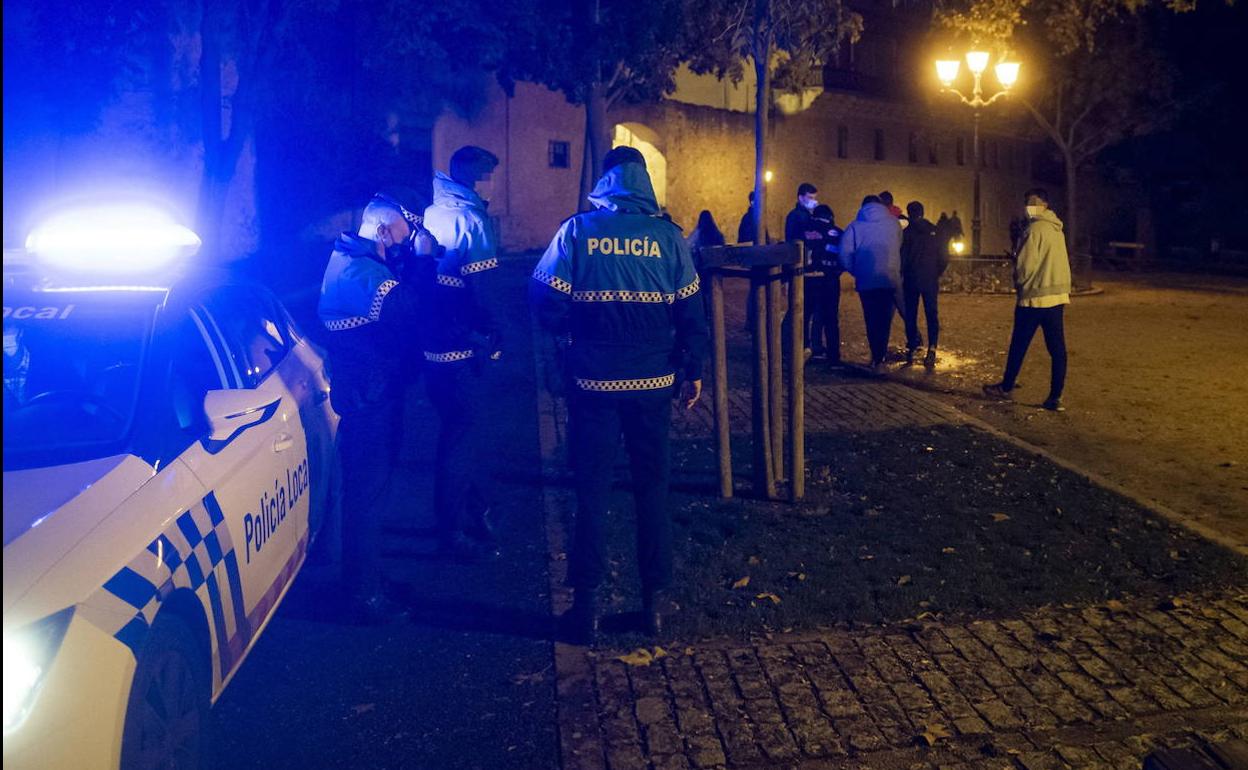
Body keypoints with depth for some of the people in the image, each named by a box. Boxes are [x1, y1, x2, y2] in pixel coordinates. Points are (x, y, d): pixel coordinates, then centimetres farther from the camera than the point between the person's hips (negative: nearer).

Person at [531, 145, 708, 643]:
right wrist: (693, 371, 8)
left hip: (594, 380, -1)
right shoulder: (668, 236, -1)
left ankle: (586, 606, 12)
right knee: (652, 486, 12)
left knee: (592, 490, 7)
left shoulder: (577, 230, -4)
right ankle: (655, 600, 18)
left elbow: (546, 300, -8)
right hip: (652, 381, 1)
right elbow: (690, 312, -1)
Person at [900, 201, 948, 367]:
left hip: (911, 280, -2)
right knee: (931, 314, 3)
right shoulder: (934, 231, 3)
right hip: (931, 280, 2)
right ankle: (932, 348, -12)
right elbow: (944, 257, 4)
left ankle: (911, 349, 7)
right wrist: (937, 273, 16)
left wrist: (899, 276, 6)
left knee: (910, 315, 7)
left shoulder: (906, 233, -6)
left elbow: (902, 258, -7)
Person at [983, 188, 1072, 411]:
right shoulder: (1057, 230, 13)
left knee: (1018, 345, 7)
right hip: (1057, 296, 7)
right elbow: (1062, 264, 17)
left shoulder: (1035, 229, -12)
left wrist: (1019, 281, 5)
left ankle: (1007, 387, 20)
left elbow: (1025, 265, -12)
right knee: (1057, 349, 3)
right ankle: (1055, 397, 2)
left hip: (1034, 297, -7)